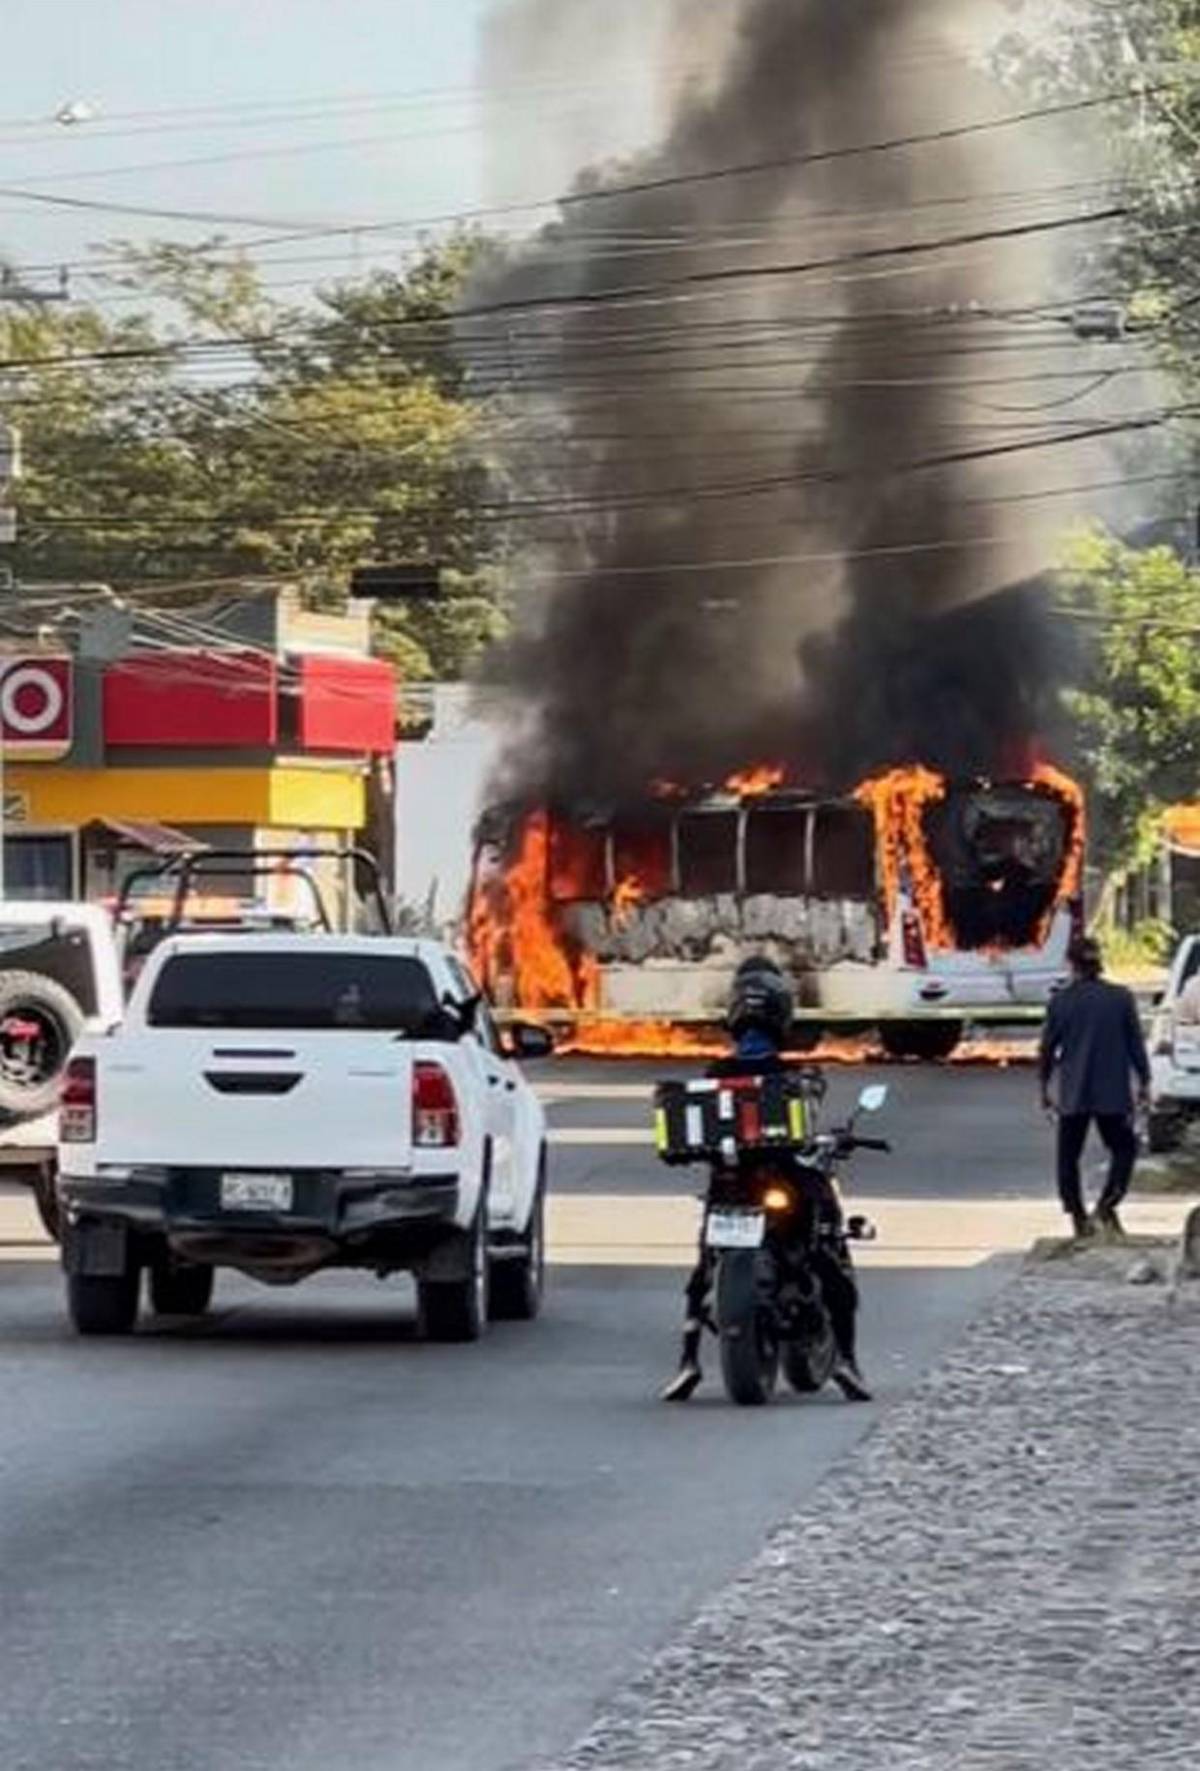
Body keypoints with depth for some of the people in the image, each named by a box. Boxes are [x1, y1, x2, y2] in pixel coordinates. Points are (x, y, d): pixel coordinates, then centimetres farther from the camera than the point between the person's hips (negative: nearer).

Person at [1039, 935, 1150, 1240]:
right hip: (1113, 1093, 0)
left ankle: (1078, 1215, 5)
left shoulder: (1061, 1001, -4)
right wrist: (1144, 1081, 10)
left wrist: (1044, 1086, 14)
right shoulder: (1121, 998, -4)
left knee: (1069, 1156, 10)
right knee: (1123, 1148, 13)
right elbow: (1136, 1043, 0)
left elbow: (1047, 1048, 2)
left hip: (1073, 1095, 0)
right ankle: (1107, 1204, -6)